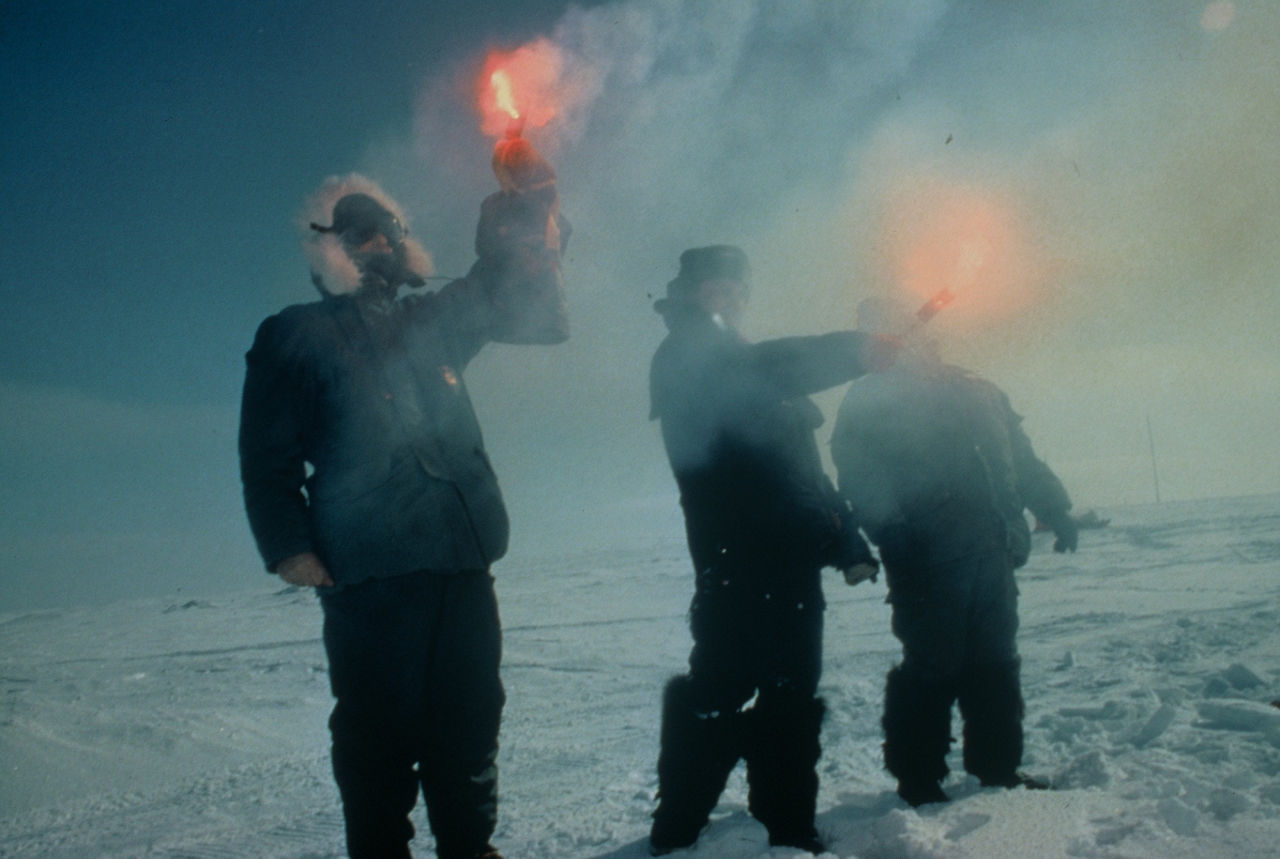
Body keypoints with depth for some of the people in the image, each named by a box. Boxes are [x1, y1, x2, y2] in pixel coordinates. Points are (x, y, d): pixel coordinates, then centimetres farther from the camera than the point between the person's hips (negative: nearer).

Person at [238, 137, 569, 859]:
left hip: (464, 563, 5)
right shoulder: (294, 336, 7)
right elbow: (268, 454, 2)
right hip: (368, 575, -5)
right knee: (382, 727, -2)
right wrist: (288, 546, -10)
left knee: (471, 718, 10)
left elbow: (505, 293, 27)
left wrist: (528, 208, 13)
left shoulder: (431, 322, 20)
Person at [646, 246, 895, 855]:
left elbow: (796, 459, 23)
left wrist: (841, 534, 15)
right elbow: (759, 373, -23)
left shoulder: (738, 362, 26)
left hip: (789, 559, 8)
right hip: (741, 560, -8)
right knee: (723, 687, -8)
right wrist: (857, 350, -25)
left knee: (789, 692, 9)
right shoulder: (685, 358, 0)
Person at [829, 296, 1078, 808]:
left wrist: (1055, 511, 18)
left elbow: (1024, 462, 24)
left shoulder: (977, 393, 19)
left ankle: (998, 766, 26)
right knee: (933, 668, -4)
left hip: (991, 553, 6)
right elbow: (860, 485, -9)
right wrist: (894, 540, -21)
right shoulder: (866, 406, 2)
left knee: (995, 665, 12)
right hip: (927, 566, -6)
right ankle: (917, 780, 10)